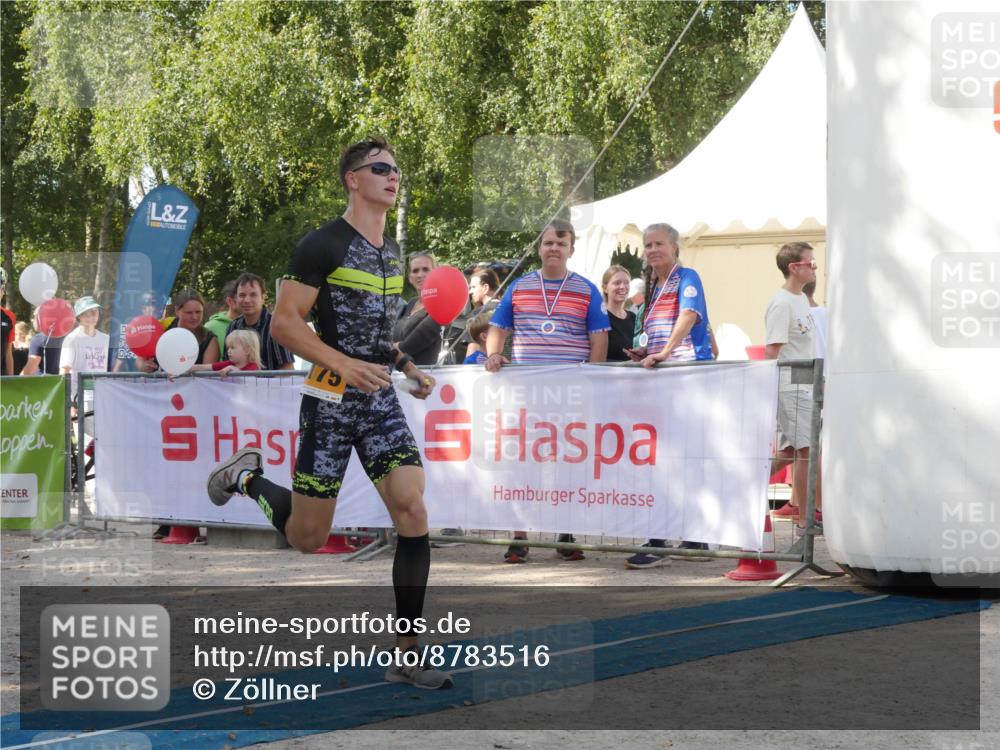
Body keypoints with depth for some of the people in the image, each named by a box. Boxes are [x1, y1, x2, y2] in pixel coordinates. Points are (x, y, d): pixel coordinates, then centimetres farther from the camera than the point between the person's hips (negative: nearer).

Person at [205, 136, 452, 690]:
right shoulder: (323, 245, -10)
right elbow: (284, 323, -14)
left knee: (413, 513, -11)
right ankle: (247, 477, 36)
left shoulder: (391, 251, 14)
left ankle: (405, 653, -4)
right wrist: (343, 363, -25)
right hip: (331, 400, -6)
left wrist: (408, 368, 12)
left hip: (381, 399, 6)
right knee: (308, 536, 3)